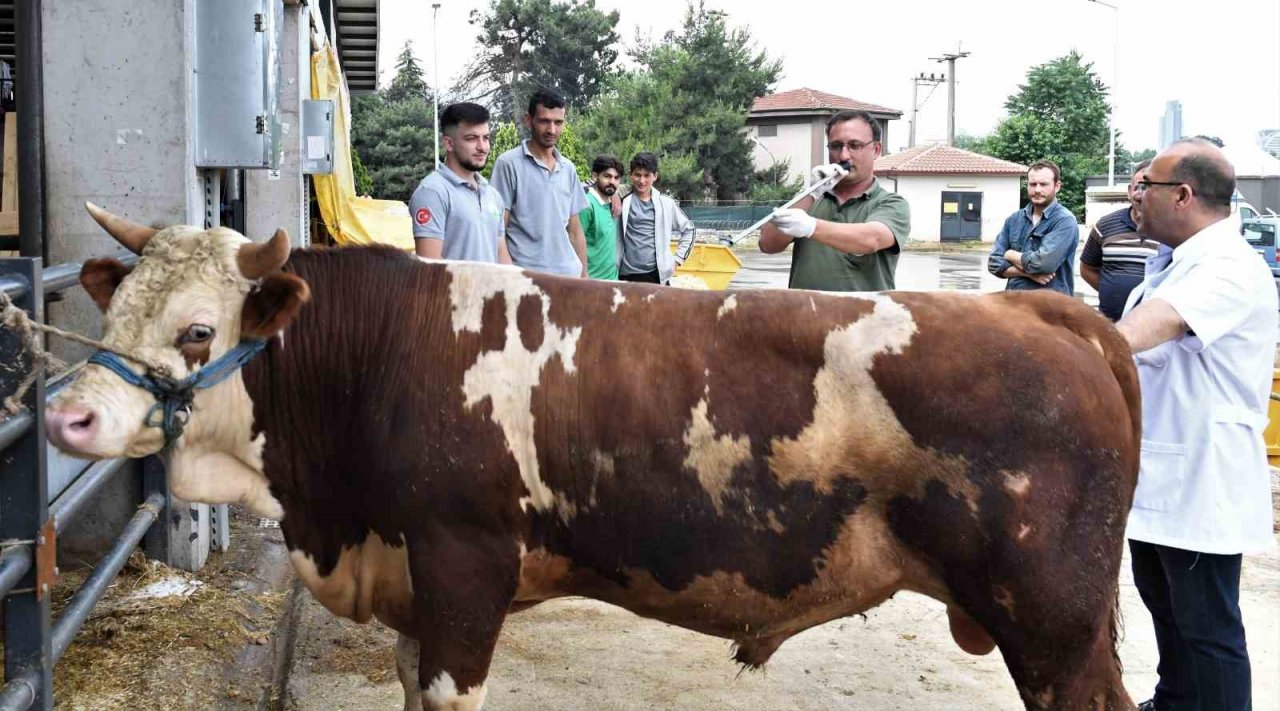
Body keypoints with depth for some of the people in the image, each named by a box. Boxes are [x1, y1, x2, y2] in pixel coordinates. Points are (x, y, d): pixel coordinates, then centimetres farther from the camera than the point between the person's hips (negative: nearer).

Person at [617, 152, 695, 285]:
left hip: (657, 274, 2)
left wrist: (678, 259, 10)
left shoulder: (665, 204, 7)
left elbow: (688, 230, 18)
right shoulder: (622, 201, 0)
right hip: (626, 274, -1)